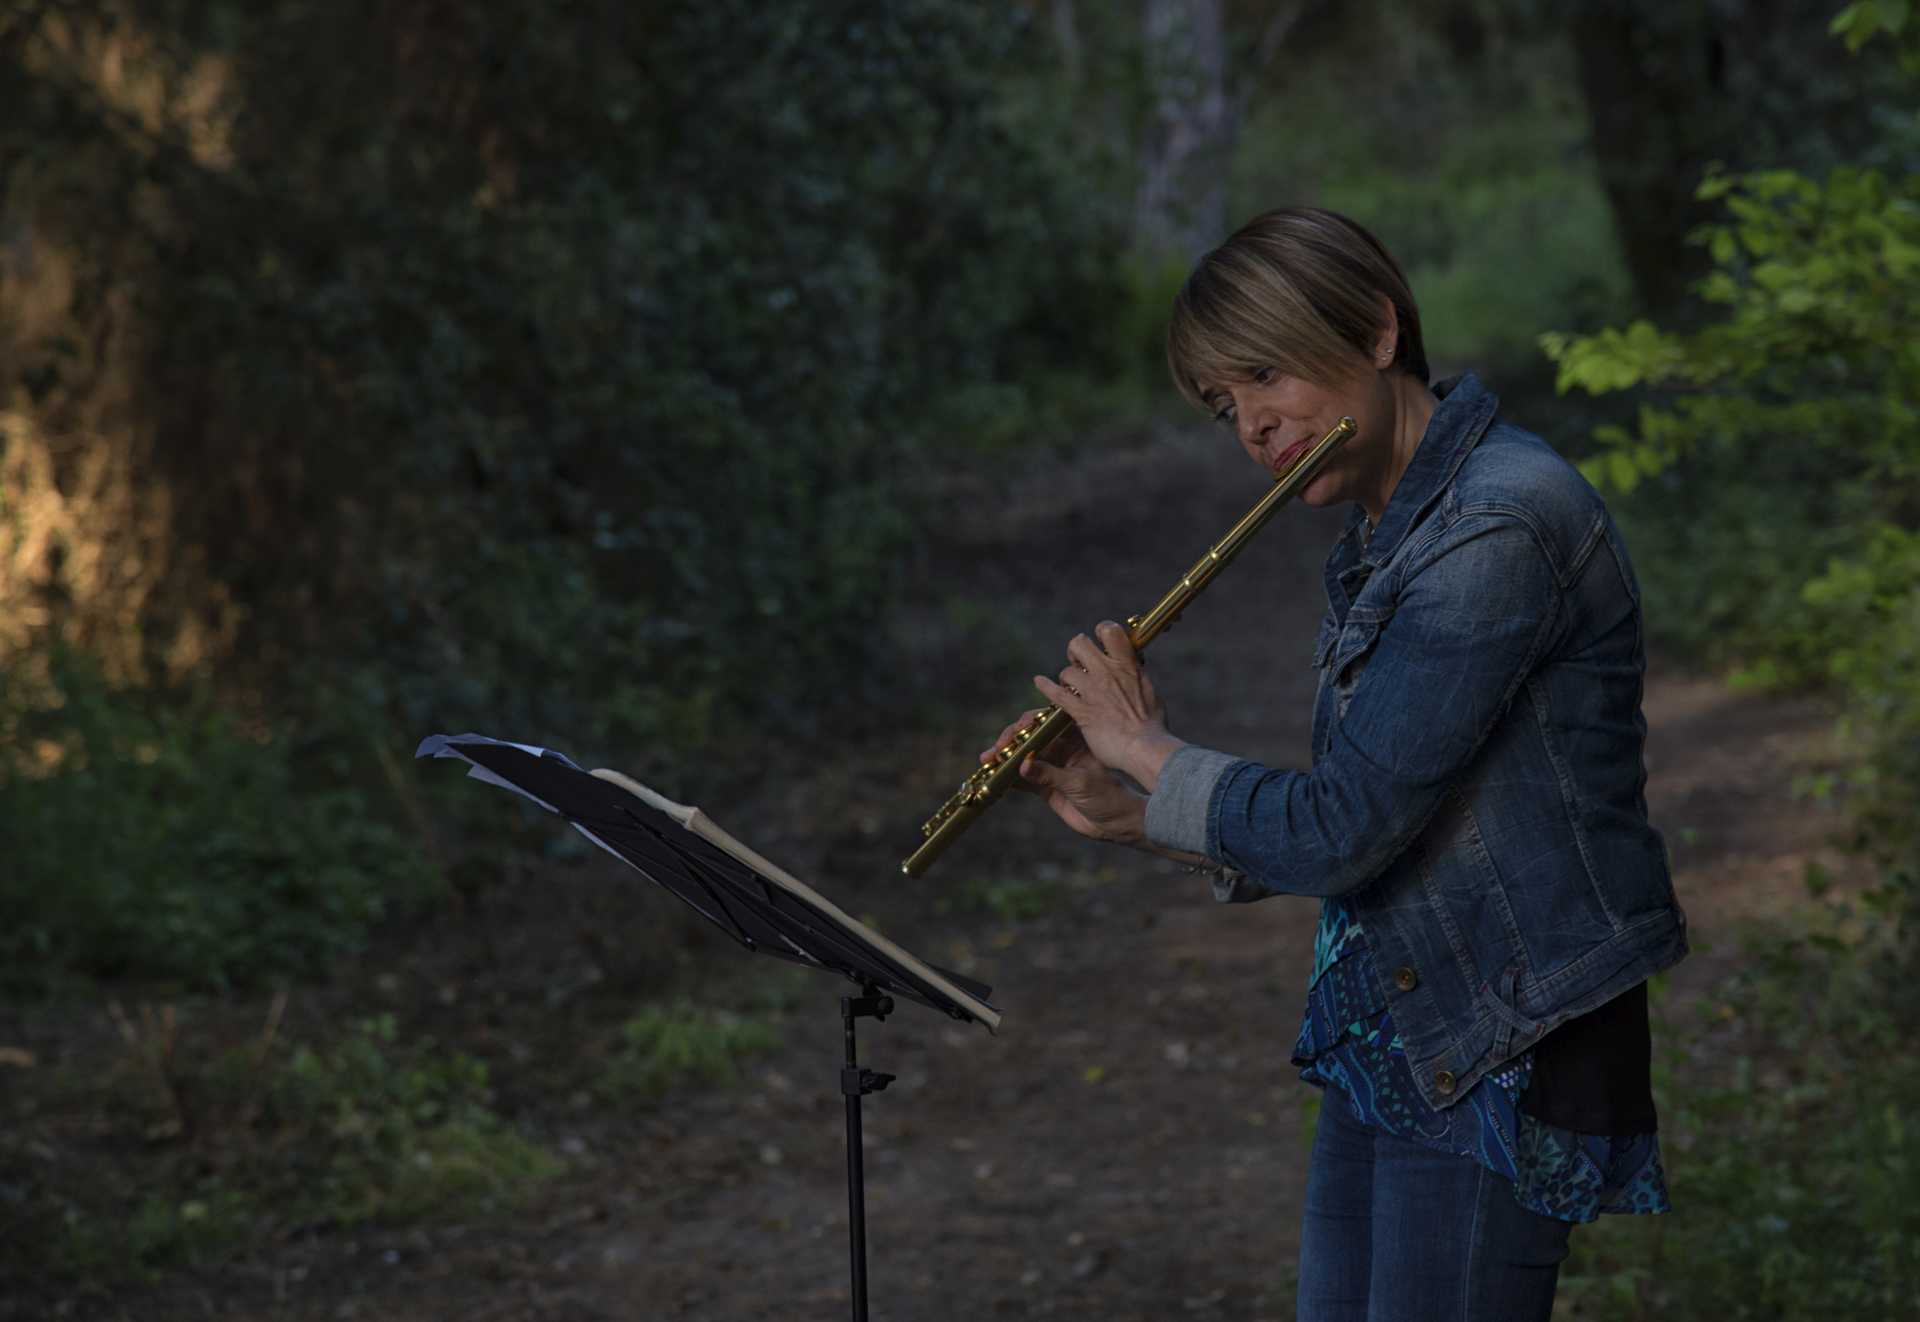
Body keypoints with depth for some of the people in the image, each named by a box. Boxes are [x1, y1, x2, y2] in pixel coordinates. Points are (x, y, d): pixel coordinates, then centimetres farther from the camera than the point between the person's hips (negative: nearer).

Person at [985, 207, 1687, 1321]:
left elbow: (1338, 834, -23)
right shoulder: (1385, 538, 10)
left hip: (1500, 1062, -9)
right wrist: (1129, 816, 7)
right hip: (1388, 1043, 9)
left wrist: (1147, 751, -7)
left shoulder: (1498, 528, -21)